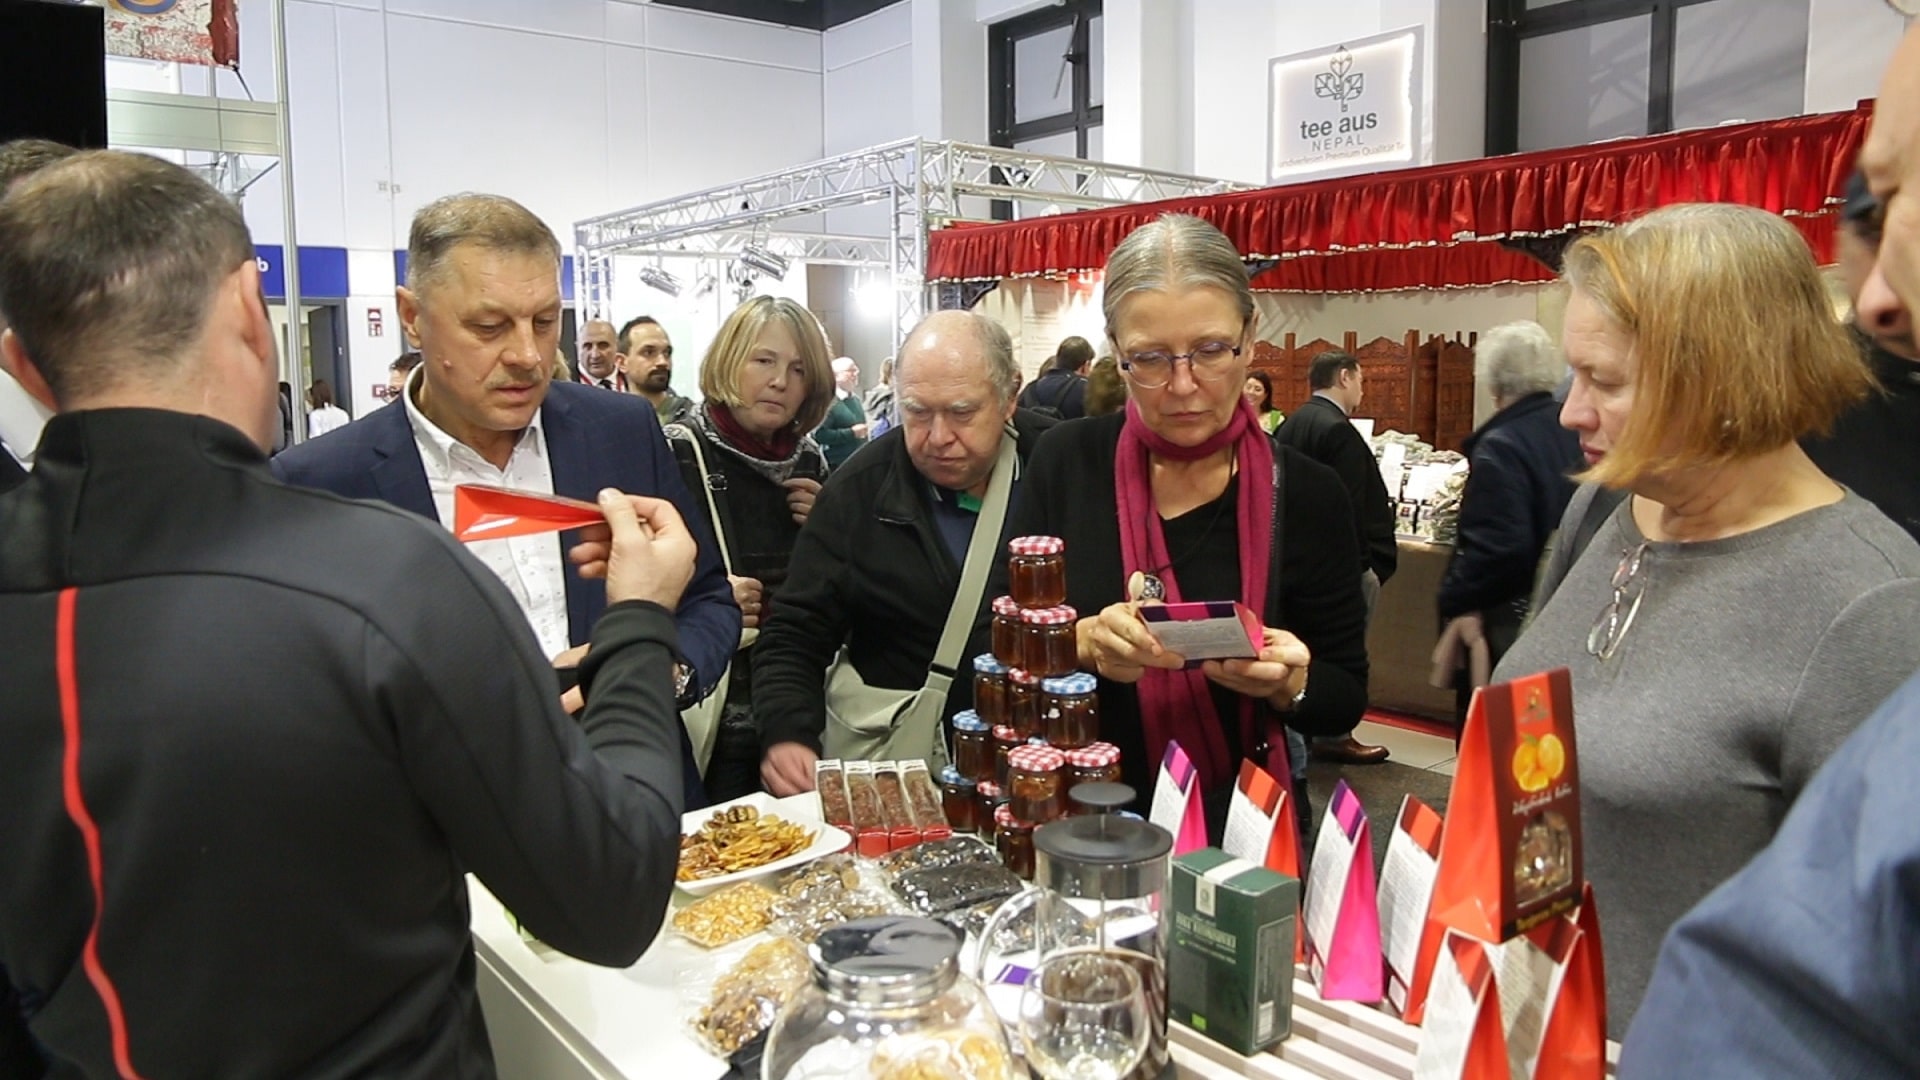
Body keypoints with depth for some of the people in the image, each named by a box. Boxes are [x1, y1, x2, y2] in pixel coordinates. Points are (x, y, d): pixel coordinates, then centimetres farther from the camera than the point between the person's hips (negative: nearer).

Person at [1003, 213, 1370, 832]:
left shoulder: (1306, 495, -9)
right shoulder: (1067, 463, -9)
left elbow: (1347, 702, -1)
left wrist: (1290, 682, -23)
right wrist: (1081, 645, -26)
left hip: (1247, 824, 0)